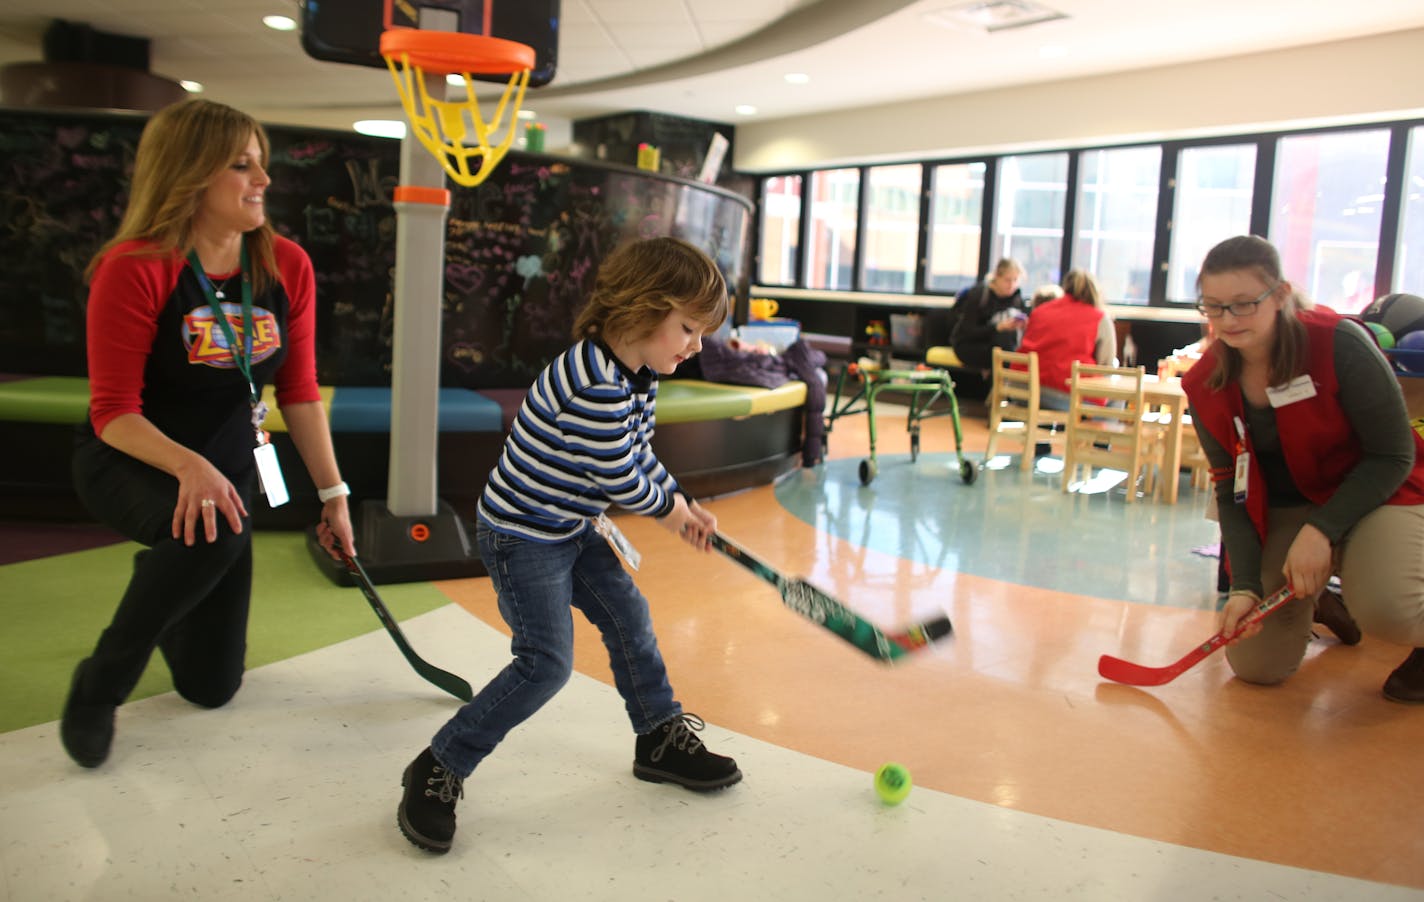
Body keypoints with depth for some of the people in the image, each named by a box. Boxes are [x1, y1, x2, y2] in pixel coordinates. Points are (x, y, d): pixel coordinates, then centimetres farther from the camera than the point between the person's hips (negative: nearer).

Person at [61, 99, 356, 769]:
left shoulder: (287, 266, -8)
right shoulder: (134, 269, -22)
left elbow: (299, 392, -1)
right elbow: (113, 413, -21)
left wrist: (333, 494, -1)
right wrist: (188, 466, -39)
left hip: (227, 472, 5)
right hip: (126, 466, -4)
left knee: (213, 687, 11)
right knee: (213, 533, -42)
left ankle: (163, 586, 46)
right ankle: (99, 684, -14)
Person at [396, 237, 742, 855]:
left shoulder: (638, 376, 2)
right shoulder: (593, 386, -31)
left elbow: (639, 453, 16)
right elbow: (620, 479, -25)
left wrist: (682, 505, 9)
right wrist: (666, 509, -6)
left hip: (573, 528, 10)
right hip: (520, 534, -10)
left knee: (628, 618, 12)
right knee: (547, 663, -11)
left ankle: (661, 739, 31)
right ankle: (438, 770, 3)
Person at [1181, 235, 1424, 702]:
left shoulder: (1339, 344, -23)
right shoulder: (1205, 385, -11)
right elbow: (1231, 489, -6)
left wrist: (1323, 529, -27)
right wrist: (1245, 585, -17)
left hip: (1378, 492, -4)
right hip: (1282, 511, 4)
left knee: (1385, 609, -36)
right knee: (1256, 664, -4)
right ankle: (1316, 602, 31)